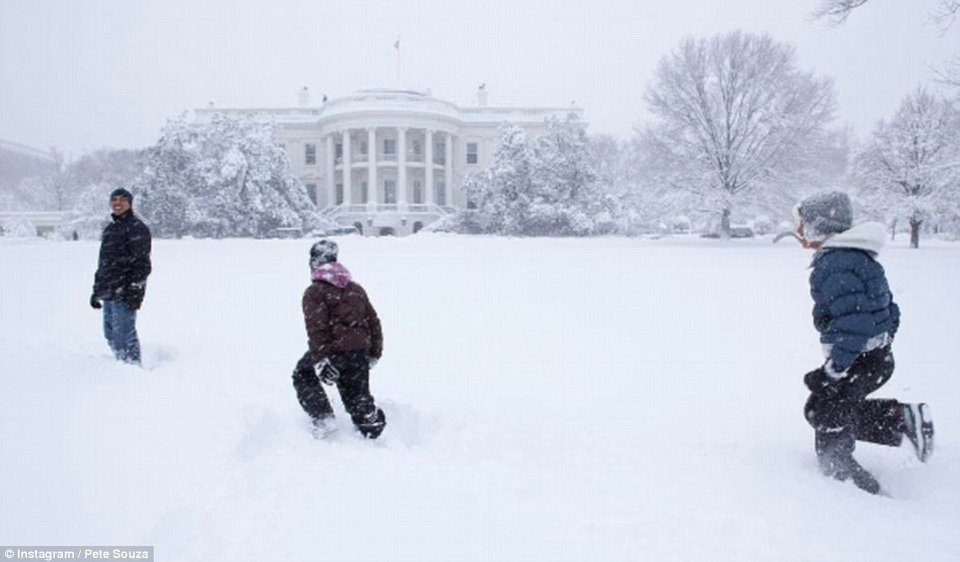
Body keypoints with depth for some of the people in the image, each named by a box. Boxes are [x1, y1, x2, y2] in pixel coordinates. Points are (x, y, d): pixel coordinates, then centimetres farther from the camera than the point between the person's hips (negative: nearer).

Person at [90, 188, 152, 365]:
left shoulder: (137, 228, -6)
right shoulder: (109, 229, 21)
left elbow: (142, 263, -13)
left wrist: (135, 290, -19)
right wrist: (97, 290, 23)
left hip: (124, 294, -9)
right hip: (108, 294, 9)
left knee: (124, 334, -10)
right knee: (111, 334, 12)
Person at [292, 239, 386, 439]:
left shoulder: (315, 292, -4)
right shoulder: (356, 289, 16)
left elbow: (316, 328, -16)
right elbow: (373, 321, 17)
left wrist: (319, 360, -20)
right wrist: (375, 352, 24)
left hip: (333, 349, -5)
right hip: (360, 352, 5)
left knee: (303, 375, 19)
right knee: (358, 395, 18)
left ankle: (322, 419, 8)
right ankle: (373, 428, 16)